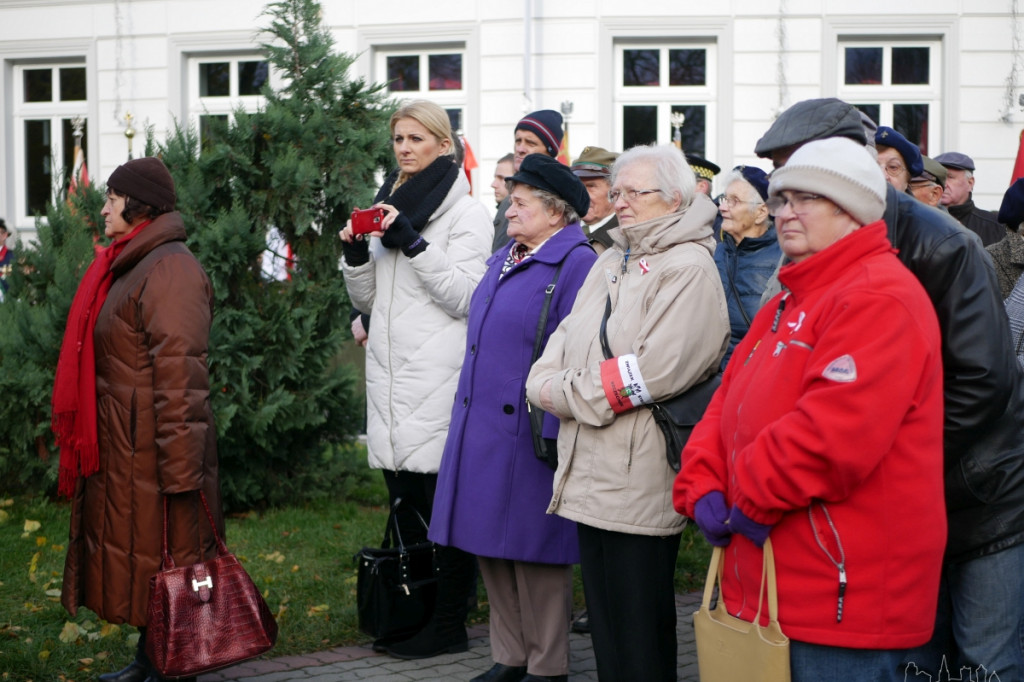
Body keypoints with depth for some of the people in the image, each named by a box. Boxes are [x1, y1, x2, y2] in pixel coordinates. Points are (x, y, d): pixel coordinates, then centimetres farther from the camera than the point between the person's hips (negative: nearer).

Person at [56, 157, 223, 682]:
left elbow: (180, 374, -23)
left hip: (151, 451, -10)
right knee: (135, 556, 16)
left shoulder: (170, 269, -18)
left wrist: (179, 466, -25)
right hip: (122, 449, 10)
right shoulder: (129, 265, 15)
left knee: (158, 555, -1)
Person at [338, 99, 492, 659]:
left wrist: (413, 242, -17)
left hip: (438, 378, -7)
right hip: (389, 378, 7)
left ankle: (447, 626, 4)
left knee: (444, 507, -4)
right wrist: (355, 254, 0)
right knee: (404, 503, 12)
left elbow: (464, 296, -12)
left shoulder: (465, 213, -2)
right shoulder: (388, 206, 17)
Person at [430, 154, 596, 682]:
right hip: (482, 430, 8)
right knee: (491, 548, 13)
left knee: (533, 551, 0)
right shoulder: (503, 262, 16)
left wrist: (555, 433, -19)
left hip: (528, 432, -8)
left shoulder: (575, 263, -11)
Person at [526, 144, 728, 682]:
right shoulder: (610, 264, 19)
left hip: (640, 473, -8)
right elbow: (565, 339, 16)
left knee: (640, 629, -2)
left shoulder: (689, 268, -9)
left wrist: (570, 394, -12)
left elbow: (657, 370, -19)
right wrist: (548, 383, -6)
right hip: (590, 470, 8)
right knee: (603, 614, 14)